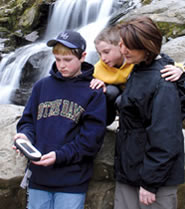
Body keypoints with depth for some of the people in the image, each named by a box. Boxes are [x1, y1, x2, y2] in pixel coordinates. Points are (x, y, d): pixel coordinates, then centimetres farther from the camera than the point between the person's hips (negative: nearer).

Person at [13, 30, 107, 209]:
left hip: (72, 181, -3)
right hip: (39, 177, 3)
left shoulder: (93, 92, -3)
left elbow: (91, 138, -7)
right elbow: (28, 120, 12)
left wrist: (60, 155, -16)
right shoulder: (42, 86, 7)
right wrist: (25, 136, -10)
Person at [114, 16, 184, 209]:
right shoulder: (138, 70, 8)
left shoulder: (162, 83, -21)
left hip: (155, 173, -8)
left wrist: (150, 183, -19)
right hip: (128, 171, 9)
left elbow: (164, 138, -22)